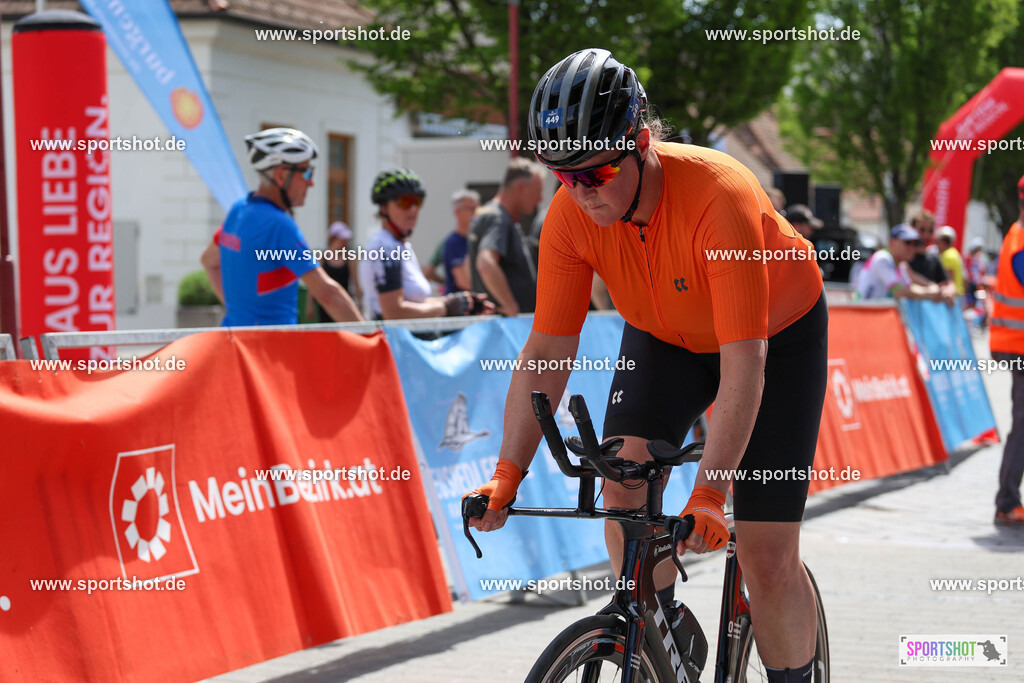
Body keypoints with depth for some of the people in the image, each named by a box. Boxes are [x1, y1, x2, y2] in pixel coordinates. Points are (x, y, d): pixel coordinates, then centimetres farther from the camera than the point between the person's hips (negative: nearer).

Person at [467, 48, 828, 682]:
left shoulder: (720, 197, -39)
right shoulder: (572, 213, -24)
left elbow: (744, 367, -40)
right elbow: (547, 351, -20)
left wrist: (709, 495, -47)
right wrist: (507, 475, -30)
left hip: (776, 334, -4)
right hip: (665, 337, 4)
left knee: (766, 554, -8)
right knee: (622, 482, -18)